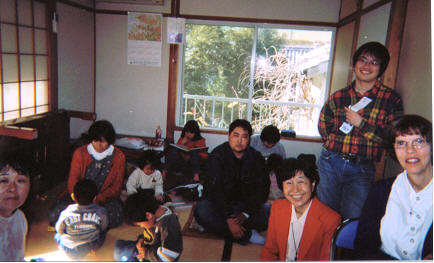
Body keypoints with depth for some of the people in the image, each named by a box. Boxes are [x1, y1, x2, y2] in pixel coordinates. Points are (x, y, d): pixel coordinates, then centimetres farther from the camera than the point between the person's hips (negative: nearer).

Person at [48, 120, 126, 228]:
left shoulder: (118, 156, -3)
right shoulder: (80, 153, 0)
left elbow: (116, 187, -4)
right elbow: (72, 181, -5)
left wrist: (97, 200, -21)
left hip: (105, 198, -1)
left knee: (114, 217, -33)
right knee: (54, 214, -23)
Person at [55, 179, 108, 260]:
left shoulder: (66, 214, -24)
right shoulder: (101, 212, -22)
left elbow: (59, 230, -4)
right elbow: (103, 228, -1)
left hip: (70, 252, 1)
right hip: (92, 247, -1)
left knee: (57, 235, 29)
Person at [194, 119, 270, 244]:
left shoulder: (256, 158, -5)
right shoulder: (217, 155, -13)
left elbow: (262, 190, -6)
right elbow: (214, 189, -22)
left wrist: (245, 214, -20)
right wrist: (229, 218, -31)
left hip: (244, 204, 2)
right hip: (217, 201, -2)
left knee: (265, 218, -24)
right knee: (201, 211, -33)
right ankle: (247, 235, -25)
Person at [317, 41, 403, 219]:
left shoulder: (391, 99, -2)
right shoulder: (338, 97, 6)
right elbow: (323, 127, 20)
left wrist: (361, 123, -12)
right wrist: (335, 144, 6)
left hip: (361, 170, -2)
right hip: (331, 163, 2)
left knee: (352, 219, -3)